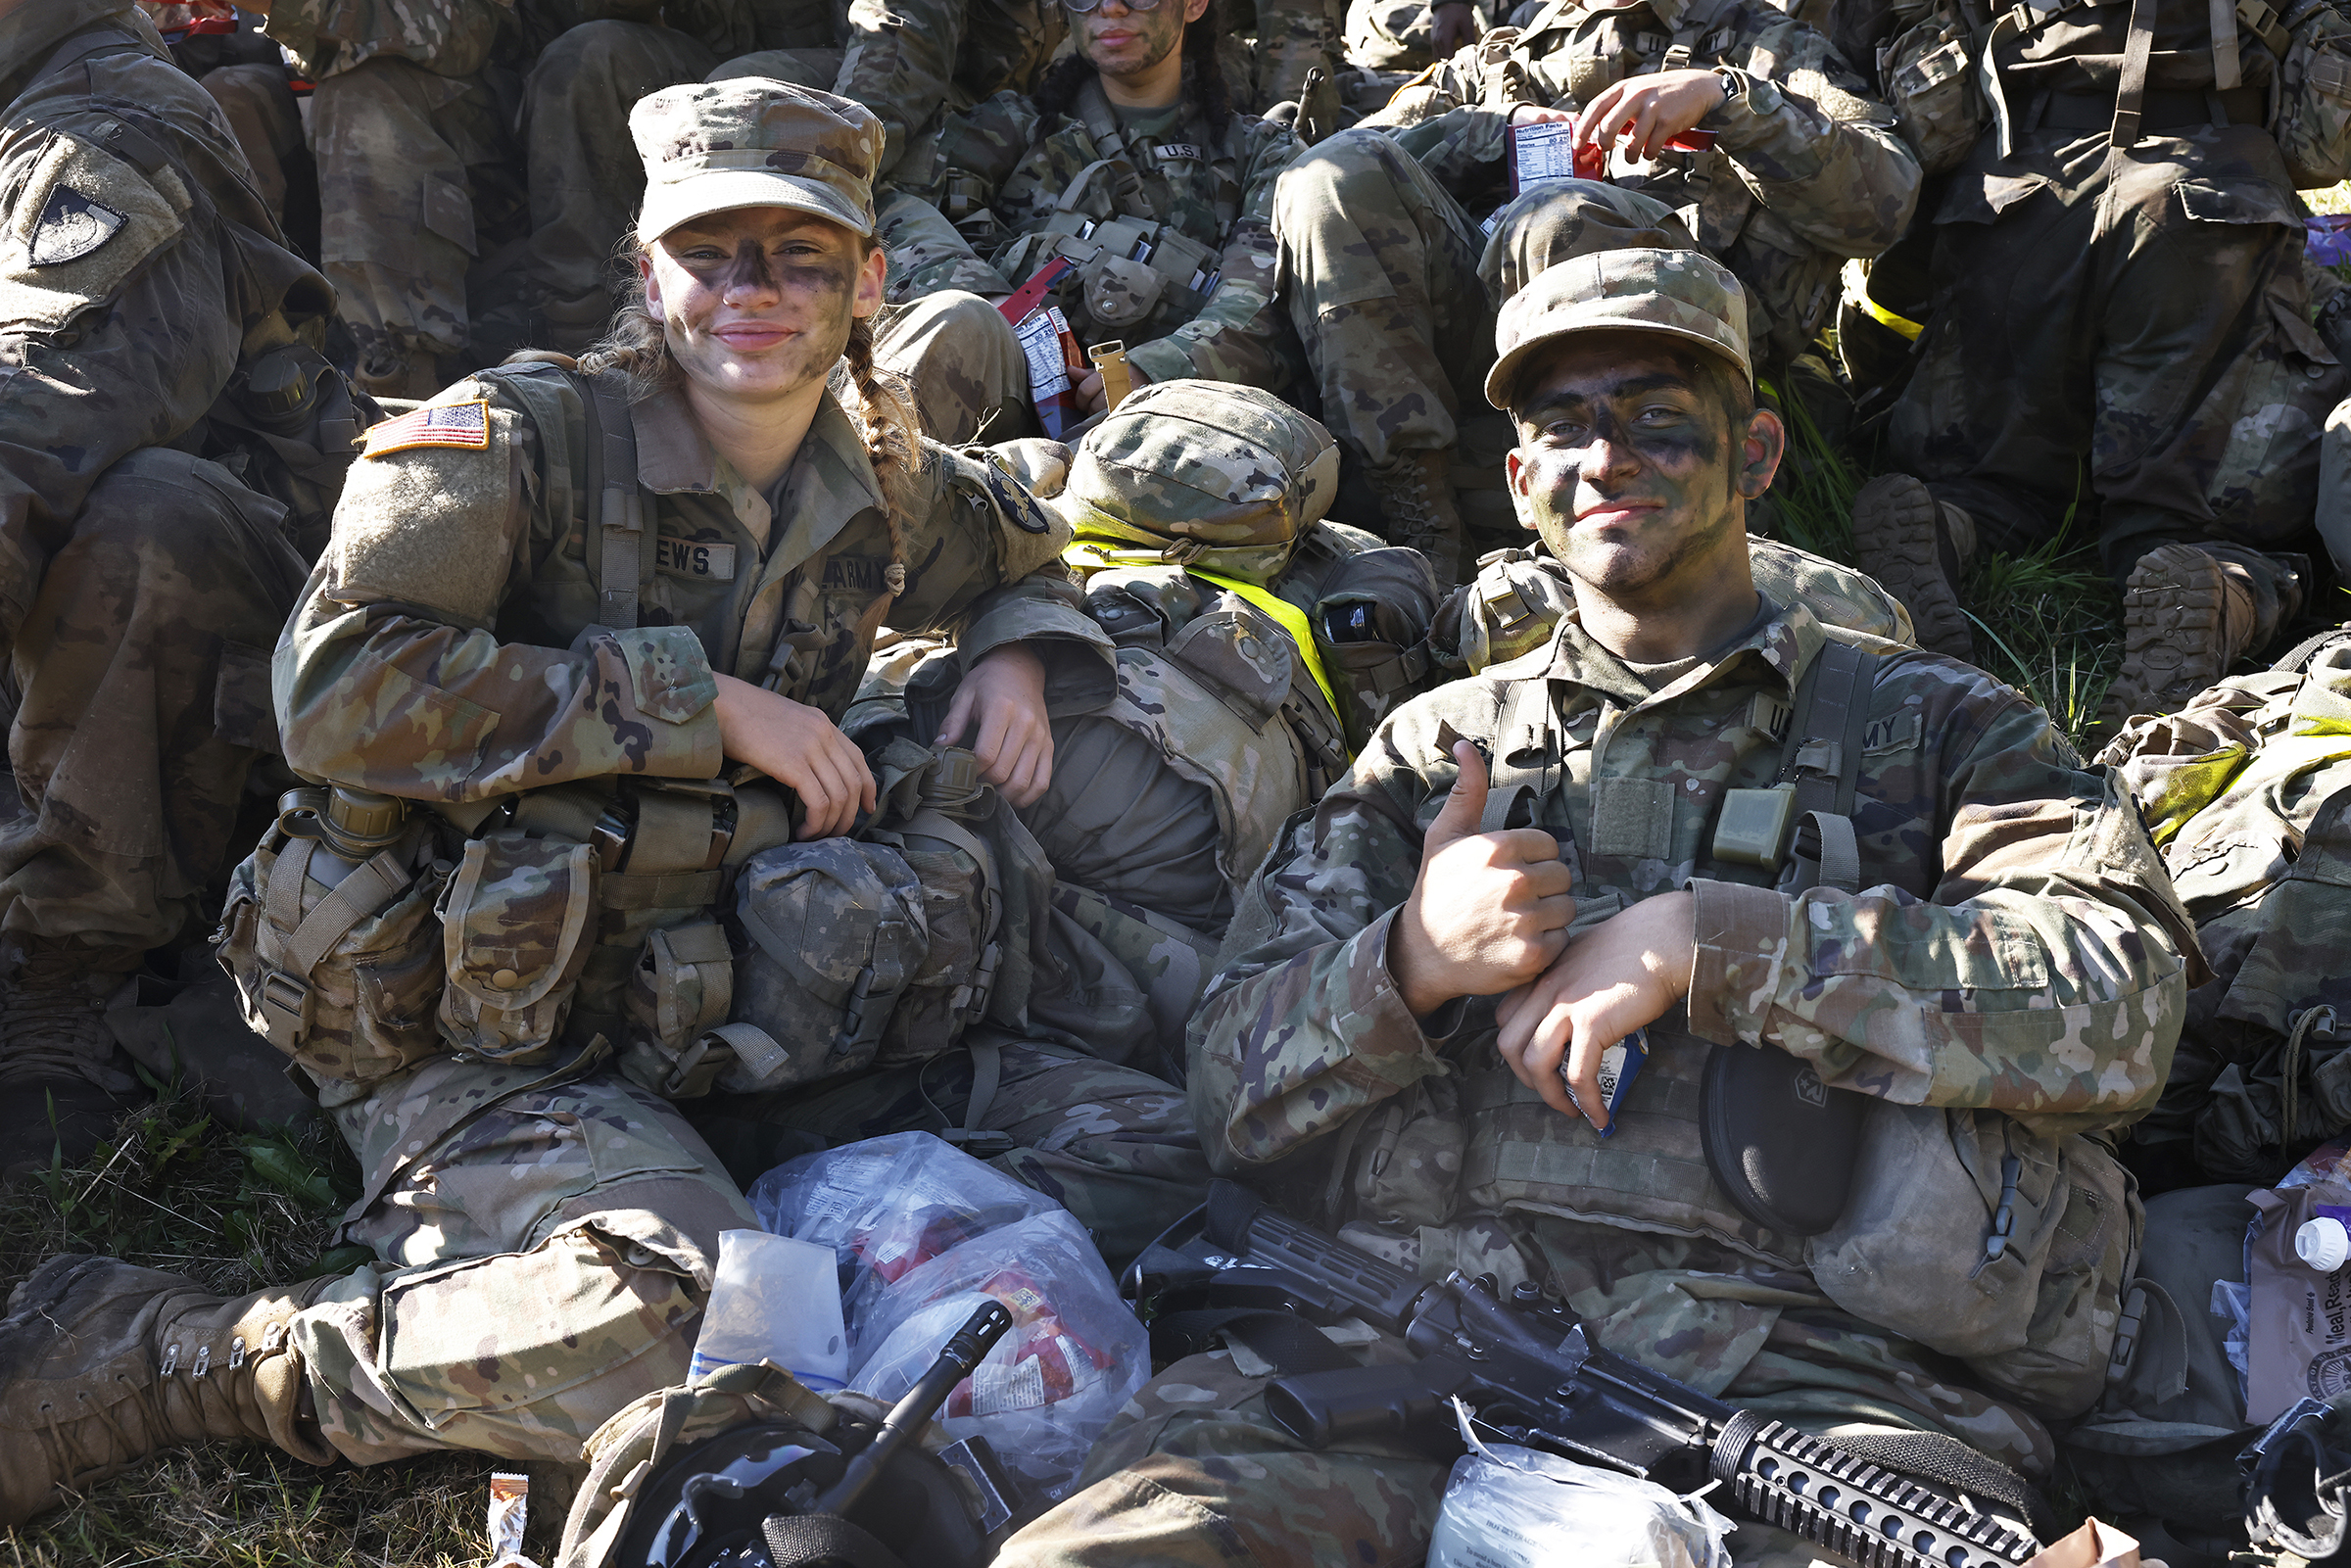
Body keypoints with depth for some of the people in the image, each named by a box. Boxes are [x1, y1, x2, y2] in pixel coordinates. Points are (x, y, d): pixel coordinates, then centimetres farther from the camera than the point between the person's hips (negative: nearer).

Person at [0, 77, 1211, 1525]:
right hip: (469, 1037, -6)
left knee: (1147, 1149, -3)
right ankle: (166, 1354, -12)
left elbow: (1023, 553, 32)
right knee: (670, 1340, -34)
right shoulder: (521, 440, -9)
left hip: (722, 1010, 6)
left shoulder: (882, 485, 8)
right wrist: (703, 701, -21)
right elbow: (339, 686, -23)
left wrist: (1017, 651, 7)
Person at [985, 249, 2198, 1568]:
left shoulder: (1924, 725, 16)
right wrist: (1410, 966, -5)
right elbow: (1235, 1093, 16)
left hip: (1797, 1362, 0)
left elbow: (2124, 1003, -4)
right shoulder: (1437, 745, 23)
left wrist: (1702, 942, -9)